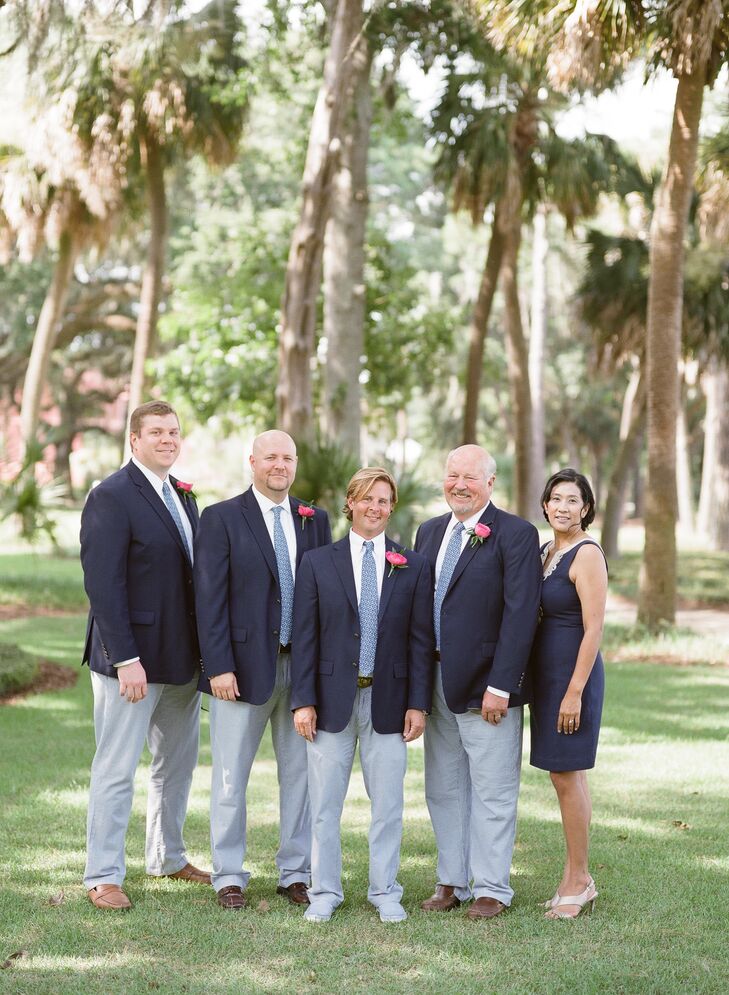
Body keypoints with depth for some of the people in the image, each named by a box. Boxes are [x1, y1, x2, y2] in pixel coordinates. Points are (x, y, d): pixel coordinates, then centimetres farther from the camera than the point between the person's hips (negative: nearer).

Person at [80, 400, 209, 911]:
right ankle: (103, 876, 9)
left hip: (183, 658, 8)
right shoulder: (111, 497, -13)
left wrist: (205, 648, 10)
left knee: (177, 763, 18)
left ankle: (168, 858, 33)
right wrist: (126, 660, -22)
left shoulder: (183, 495, 12)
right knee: (117, 769, 0)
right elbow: (103, 585, -18)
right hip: (133, 660, -8)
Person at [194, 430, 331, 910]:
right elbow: (210, 599, -6)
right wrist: (219, 666, -13)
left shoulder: (315, 520, 10)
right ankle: (229, 876, 16)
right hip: (244, 666, -3)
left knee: (300, 773, 9)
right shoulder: (221, 518, -2)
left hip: (304, 667, 4)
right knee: (231, 777, 5)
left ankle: (296, 872, 20)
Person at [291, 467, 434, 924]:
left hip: (388, 701, 0)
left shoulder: (414, 566, 5)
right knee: (325, 804, 5)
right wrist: (303, 700, -4)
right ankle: (326, 892, 17)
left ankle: (385, 892, 18)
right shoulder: (318, 562, 4)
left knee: (388, 805, 5)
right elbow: (305, 637, 1)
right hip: (333, 698, 0)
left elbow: (421, 640, 4)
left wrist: (418, 703, -2)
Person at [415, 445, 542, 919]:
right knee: (444, 790, 13)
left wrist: (500, 685, -18)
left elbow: (521, 614, -14)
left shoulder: (516, 535, -9)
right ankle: (452, 882, 23)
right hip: (436, 682, 6)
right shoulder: (430, 532, 12)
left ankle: (491, 889, 11)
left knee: (492, 792, 1)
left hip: (486, 685, -6)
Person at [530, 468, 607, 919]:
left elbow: (593, 628, -18)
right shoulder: (545, 551, 11)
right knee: (569, 777, 12)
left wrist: (575, 692, -20)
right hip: (546, 676, 8)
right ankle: (577, 878, 19)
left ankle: (578, 882, 5)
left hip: (573, 675, -8)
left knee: (567, 776, -4)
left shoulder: (587, 554, -14)